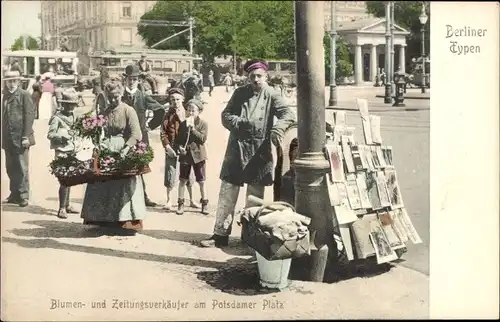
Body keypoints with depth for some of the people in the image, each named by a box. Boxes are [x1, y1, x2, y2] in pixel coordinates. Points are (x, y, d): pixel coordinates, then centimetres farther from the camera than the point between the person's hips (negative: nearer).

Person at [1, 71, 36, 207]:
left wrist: (26, 137, -14)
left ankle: (23, 196, 3)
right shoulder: (5, 96, 15)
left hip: (20, 138, -6)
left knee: (22, 168, -3)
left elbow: (29, 116, -9)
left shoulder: (24, 95, -4)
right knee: (10, 168, 9)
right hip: (8, 139, 6)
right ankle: (15, 194, 19)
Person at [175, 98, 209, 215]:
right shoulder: (183, 124, 4)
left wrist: (192, 127, -21)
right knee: (182, 180, 6)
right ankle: (180, 203, 15)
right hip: (185, 155, 2)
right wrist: (179, 147, -10)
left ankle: (204, 203, 18)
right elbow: (177, 139, 9)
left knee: (201, 181, 6)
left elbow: (202, 139, -18)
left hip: (198, 155, -2)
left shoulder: (203, 124, -5)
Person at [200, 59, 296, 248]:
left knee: (255, 197, 8)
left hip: (260, 152, -2)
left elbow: (288, 114, -15)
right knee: (227, 193, 3)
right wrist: (239, 122, -15)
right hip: (236, 149, 2)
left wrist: (277, 128, -36)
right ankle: (220, 234, 10)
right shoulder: (240, 93, 6)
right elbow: (225, 115, 6)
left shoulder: (271, 95, -3)